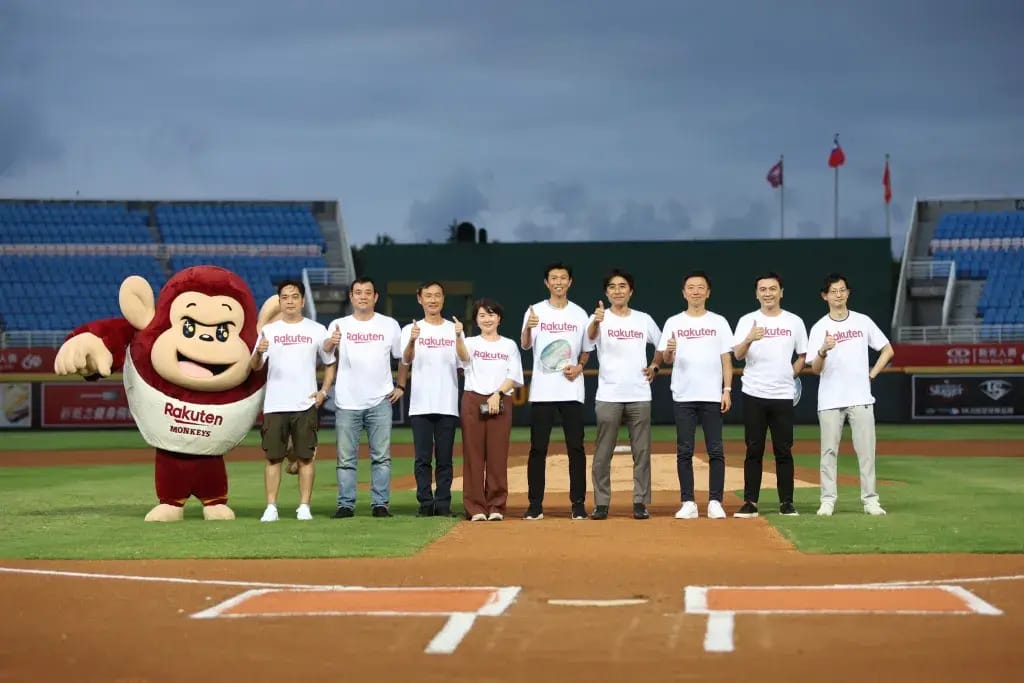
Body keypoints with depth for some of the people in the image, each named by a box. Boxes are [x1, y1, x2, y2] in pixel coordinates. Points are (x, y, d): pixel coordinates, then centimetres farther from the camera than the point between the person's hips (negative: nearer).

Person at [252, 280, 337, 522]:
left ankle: (304, 507, 5)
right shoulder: (269, 330, 8)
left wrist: (323, 391, 1)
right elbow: (255, 367, 3)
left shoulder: (316, 330, 7)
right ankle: (271, 507, 3)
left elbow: (330, 364, 14)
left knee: (305, 457, 1)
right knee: (273, 457, 1)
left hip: (306, 405, 0)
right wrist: (259, 352, -19)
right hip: (274, 405, 1)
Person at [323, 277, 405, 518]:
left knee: (381, 456, 1)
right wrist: (331, 342, -37)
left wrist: (400, 386, 6)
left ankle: (380, 504, 6)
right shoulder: (339, 325, 3)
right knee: (346, 457, 2)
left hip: (380, 401, 0)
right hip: (347, 403, 0)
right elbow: (325, 351, -14)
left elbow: (403, 357, 15)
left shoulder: (390, 325, 6)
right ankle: (345, 505, 7)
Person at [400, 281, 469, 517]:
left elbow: (464, 359, -6)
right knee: (422, 457, -1)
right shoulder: (411, 329, 7)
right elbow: (406, 361, -9)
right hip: (420, 405, -1)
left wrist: (458, 337, -25)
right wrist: (412, 342, -29)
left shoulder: (454, 329, 10)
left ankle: (443, 504, 7)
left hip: (447, 405, 1)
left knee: (445, 458, 3)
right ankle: (425, 504, 4)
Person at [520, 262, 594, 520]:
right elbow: (525, 346, -10)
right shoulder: (535, 312, 3)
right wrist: (528, 328, -30)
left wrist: (579, 366, -4)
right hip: (542, 391, -1)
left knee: (576, 447, 0)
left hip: (571, 390, 1)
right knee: (538, 448, -1)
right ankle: (535, 505, 3)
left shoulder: (580, 314, 9)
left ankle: (578, 504, 6)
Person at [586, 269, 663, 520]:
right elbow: (590, 336, -24)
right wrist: (596, 322, -45)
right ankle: (601, 503, 5)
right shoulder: (600, 318, 0)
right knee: (603, 452, 0)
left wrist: (654, 367, 7)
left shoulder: (644, 319, 10)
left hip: (639, 395, 3)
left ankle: (641, 502, 9)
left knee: (642, 451, 3)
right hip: (608, 396, -2)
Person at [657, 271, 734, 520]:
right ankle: (688, 503, 5)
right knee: (684, 451, 1)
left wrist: (727, 390, -3)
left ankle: (715, 502, 3)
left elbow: (726, 359, 6)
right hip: (683, 397, 0)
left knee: (716, 450, -1)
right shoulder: (673, 323, 7)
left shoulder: (718, 322, 7)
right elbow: (665, 359, 4)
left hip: (712, 396, 0)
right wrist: (670, 350, -19)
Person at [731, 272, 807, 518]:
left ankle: (786, 502, 9)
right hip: (754, 395, -1)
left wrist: (790, 375, 4)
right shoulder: (747, 321, 2)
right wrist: (749, 339, -30)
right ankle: (750, 502, 3)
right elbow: (738, 354, -11)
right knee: (754, 449, 1)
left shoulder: (794, 322, 7)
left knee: (784, 450, 3)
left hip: (783, 396, 1)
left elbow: (802, 356, 17)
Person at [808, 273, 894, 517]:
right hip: (830, 400, -1)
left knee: (866, 450, -1)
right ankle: (828, 501, 5)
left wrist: (871, 375, 5)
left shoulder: (863, 322, 7)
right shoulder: (819, 329, 1)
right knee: (829, 450, 1)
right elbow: (815, 369, -6)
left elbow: (887, 350, 15)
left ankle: (870, 499, 4)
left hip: (860, 398, 1)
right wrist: (823, 351, -25)